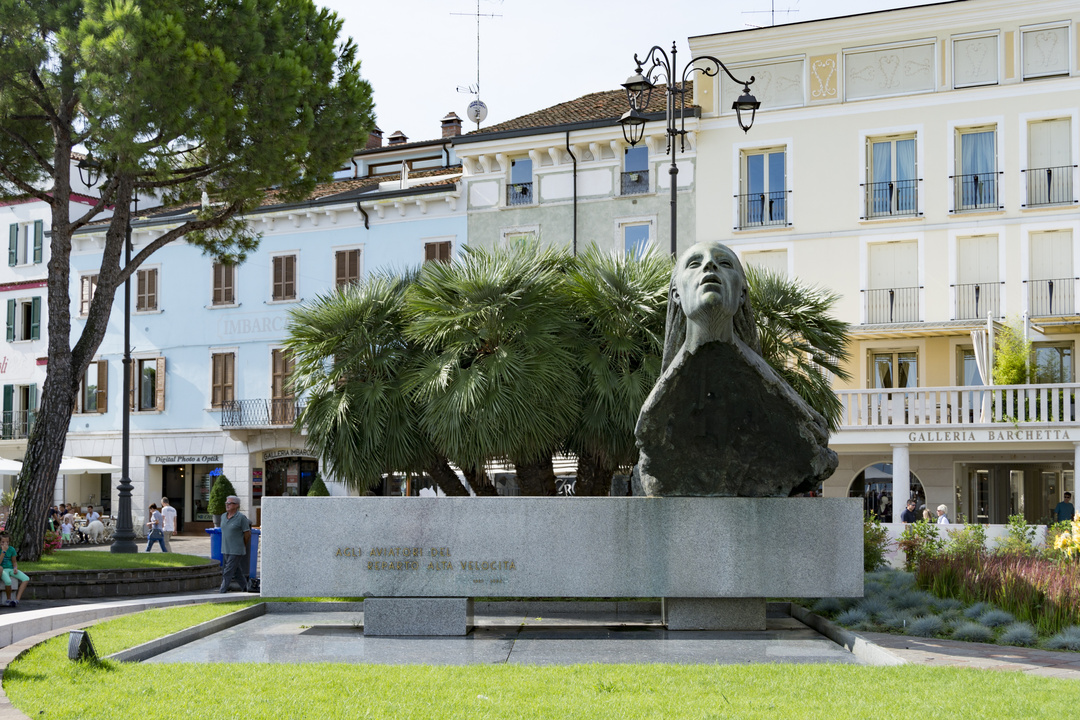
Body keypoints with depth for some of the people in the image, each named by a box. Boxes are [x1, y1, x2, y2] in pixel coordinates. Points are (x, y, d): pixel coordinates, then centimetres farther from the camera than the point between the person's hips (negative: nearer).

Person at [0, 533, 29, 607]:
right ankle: (9, 599, -11)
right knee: (8, 581, -37)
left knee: (26, 579, -18)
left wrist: (15, 568, -8)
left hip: (11, 569, 5)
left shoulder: (11, 549, 3)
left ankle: (17, 599, -22)